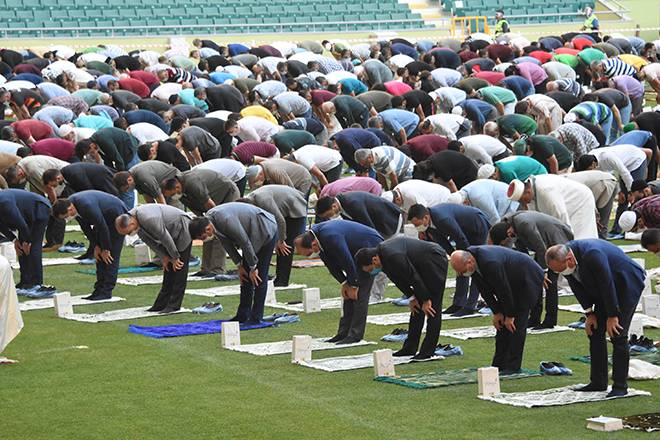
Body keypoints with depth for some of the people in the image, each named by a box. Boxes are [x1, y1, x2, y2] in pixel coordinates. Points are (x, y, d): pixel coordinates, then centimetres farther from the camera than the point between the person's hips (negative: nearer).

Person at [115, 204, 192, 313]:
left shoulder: (149, 219, -37)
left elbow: (165, 238, -27)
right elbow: (150, 241, 3)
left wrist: (175, 258, -15)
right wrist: (163, 257, 0)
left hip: (182, 229, -9)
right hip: (171, 233, 9)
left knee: (178, 267, -11)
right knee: (168, 269, 8)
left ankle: (174, 305, -10)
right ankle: (162, 304, 9)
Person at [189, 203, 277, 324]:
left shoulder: (226, 220, -36)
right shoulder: (208, 219, -8)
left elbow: (245, 242, -27)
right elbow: (226, 242, 4)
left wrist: (253, 267, -17)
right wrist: (239, 265, 2)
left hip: (266, 231, -9)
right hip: (252, 234, 9)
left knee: (259, 276, -9)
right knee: (245, 275, 8)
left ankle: (256, 317, -5)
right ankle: (243, 315, 13)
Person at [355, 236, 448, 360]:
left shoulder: (393, 256, -32)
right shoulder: (382, 254, -3)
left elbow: (414, 277, -25)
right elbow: (398, 278, 9)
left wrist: (425, 300, -15)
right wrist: (411, 297, 3)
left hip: (435, 261, -10)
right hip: (423, 265, 10)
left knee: (432, 308, -8)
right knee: (416, 307, 11)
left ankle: (428, 350, -6)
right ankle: (410, 347, 15)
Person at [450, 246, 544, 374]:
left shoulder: (490, 263, -37)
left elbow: (504, 290, -28)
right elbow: (485, 290, -1)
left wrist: (509, 316, -17)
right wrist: (496, 312, -4)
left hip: (529, 279, -9)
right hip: (512, 283, 9)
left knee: (516, 324, -12)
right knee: (502, 323, 5)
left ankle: (513, 367, -9)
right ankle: (499, 365, 8)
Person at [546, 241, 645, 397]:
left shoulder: (592, 255, -36)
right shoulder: (563, 259, -11)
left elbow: (607, 285, -29)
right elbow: (577, 287, 1)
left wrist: (612, 316, -21)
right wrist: (589, 313, -2)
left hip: (628, 283, -8)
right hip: (604, 289, 8)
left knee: (617, 335, -13)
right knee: (594, 331, 4)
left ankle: (620, 386, -8)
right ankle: (598, 382, 11)